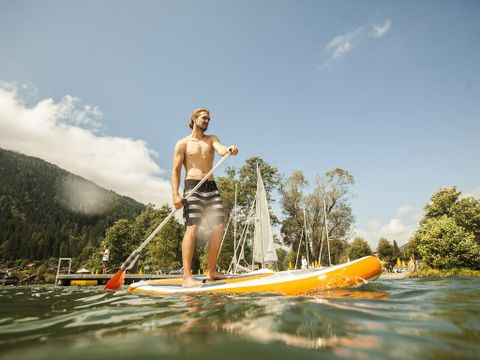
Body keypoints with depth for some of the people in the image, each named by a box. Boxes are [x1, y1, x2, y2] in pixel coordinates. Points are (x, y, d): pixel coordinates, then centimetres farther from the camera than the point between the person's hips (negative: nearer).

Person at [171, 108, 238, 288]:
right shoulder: (183, 143, 7)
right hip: (193, 187, -5)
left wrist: (229, 150, -32)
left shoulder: (211, 139, 17)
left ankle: (212, 271, 11)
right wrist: (175, 194, -13)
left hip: (211, 187, 5)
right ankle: (187, 277, -12)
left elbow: (220, 149, -6)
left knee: (219, 227, -1)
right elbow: (176, 170, 1)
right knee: (192, 228, -15)